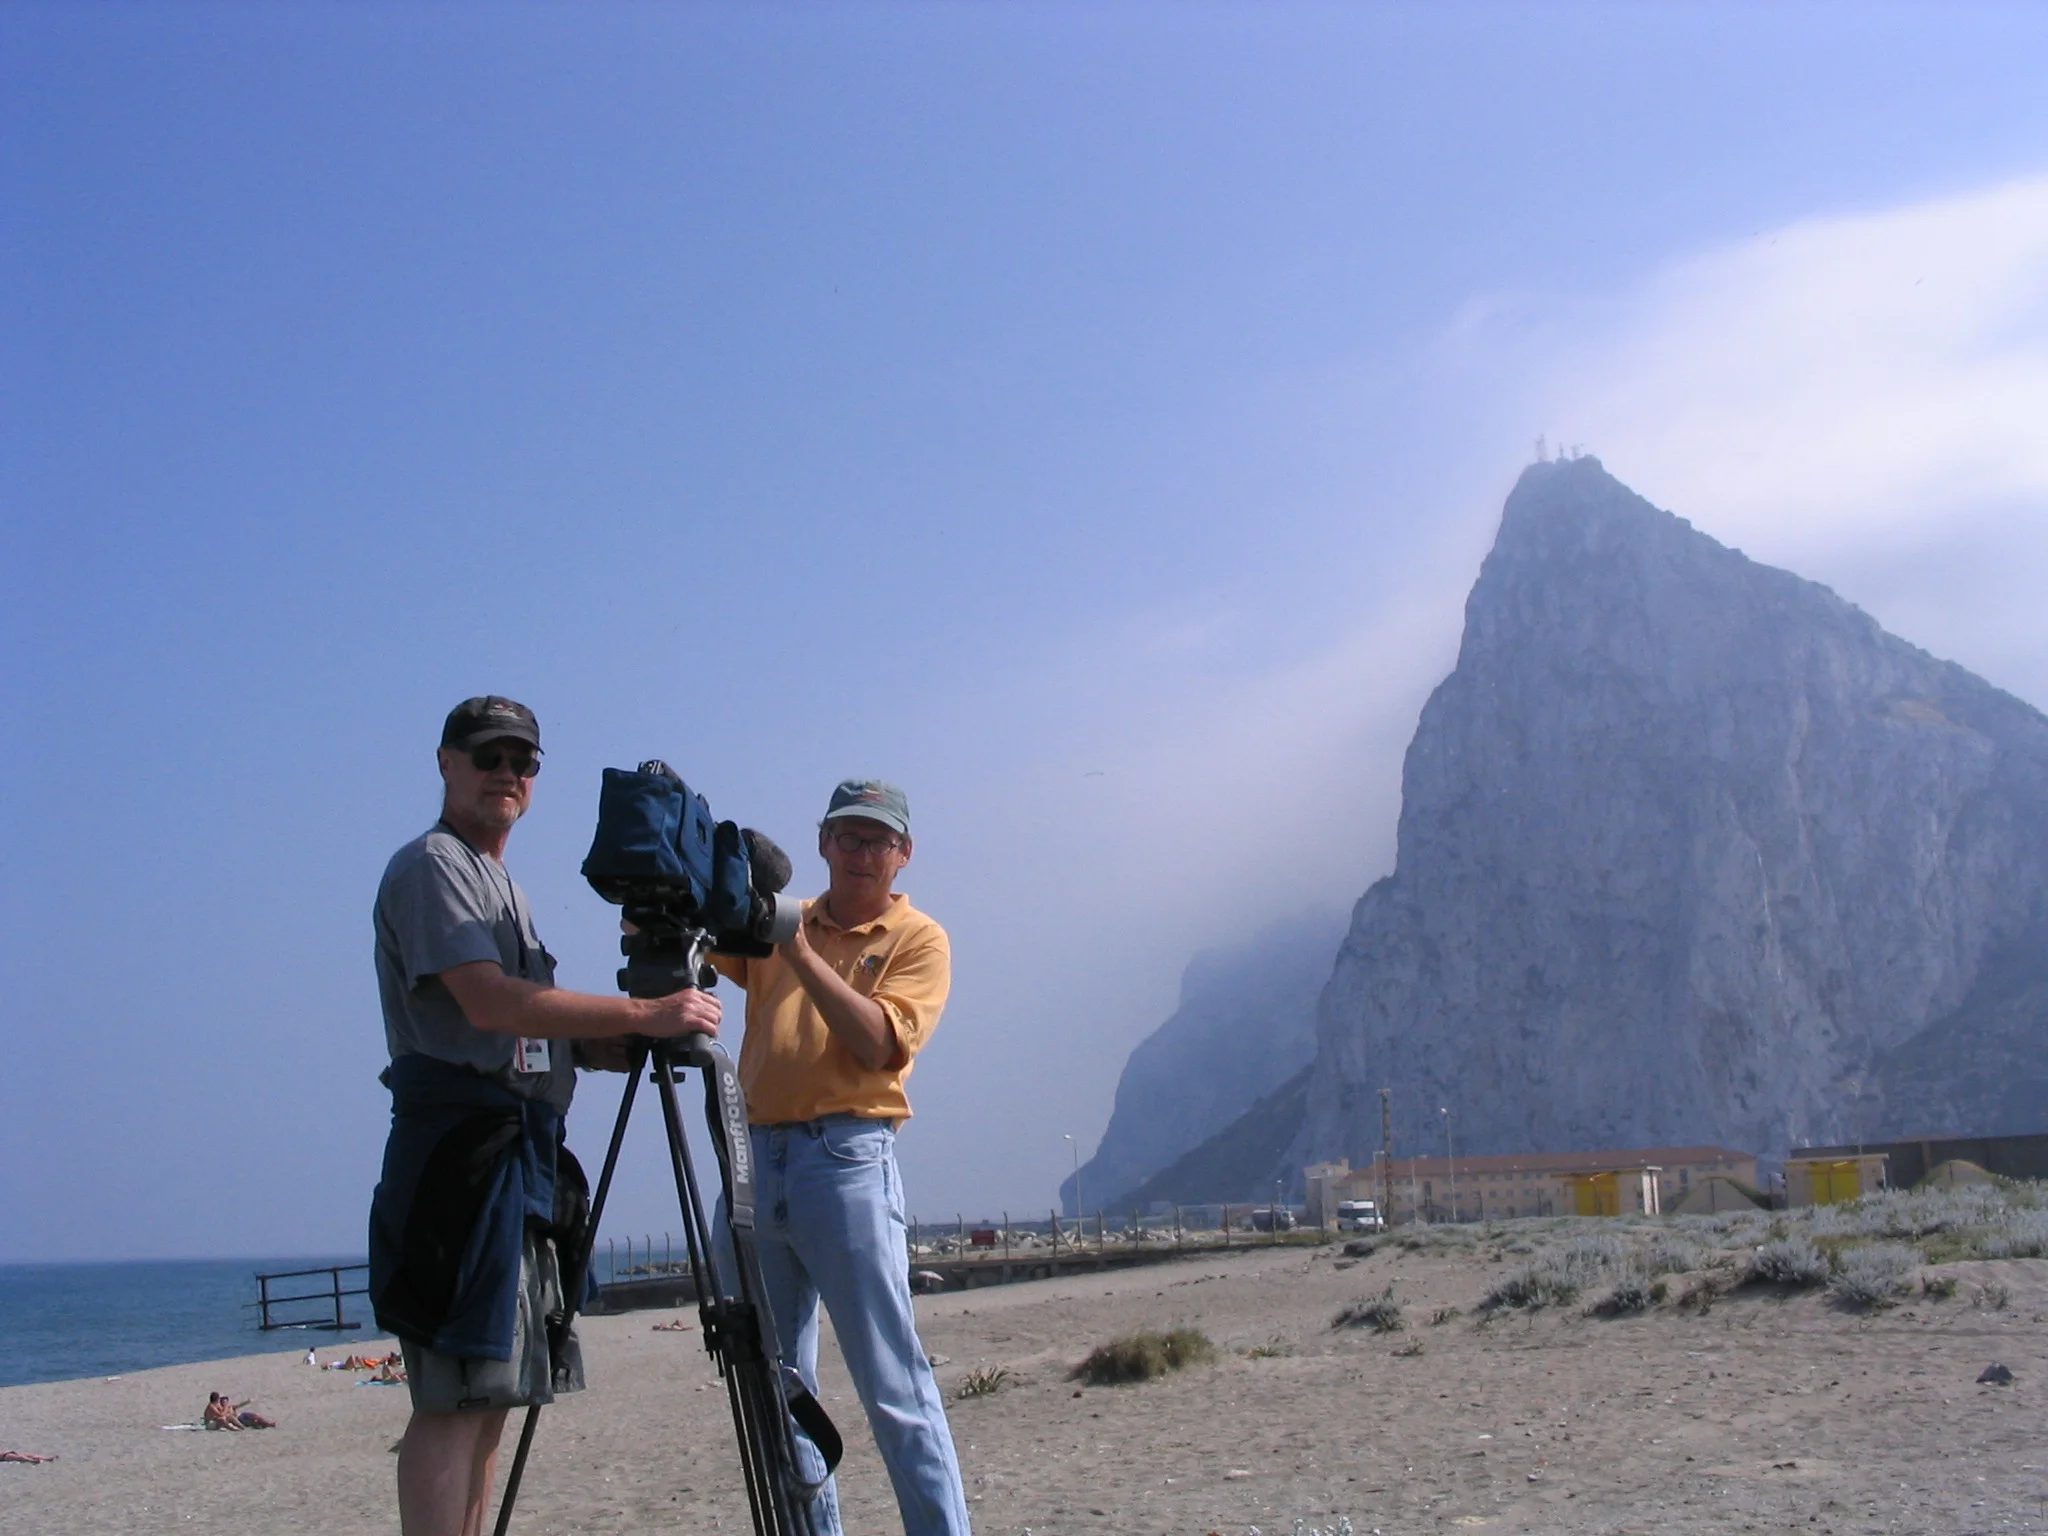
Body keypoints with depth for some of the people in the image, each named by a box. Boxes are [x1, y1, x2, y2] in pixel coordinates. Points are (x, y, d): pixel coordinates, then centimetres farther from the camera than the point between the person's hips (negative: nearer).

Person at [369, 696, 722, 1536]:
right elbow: (488, 1002, -19)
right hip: (461, 1149, -9)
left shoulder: (505, 887, 25)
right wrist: (642, 1014, -20)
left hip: (521, 1153, 10)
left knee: (492, 1389, 8)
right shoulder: (431, 866, -5)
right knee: (455, 1393, -13)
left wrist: (631, 1044, 6)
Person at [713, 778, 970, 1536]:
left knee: (894, 1387, -8)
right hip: (758, 1160, 5)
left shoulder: (917, 939, 3)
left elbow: (876, 1043, -11)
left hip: (846, 1159, -5)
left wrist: (798, 949, -16)